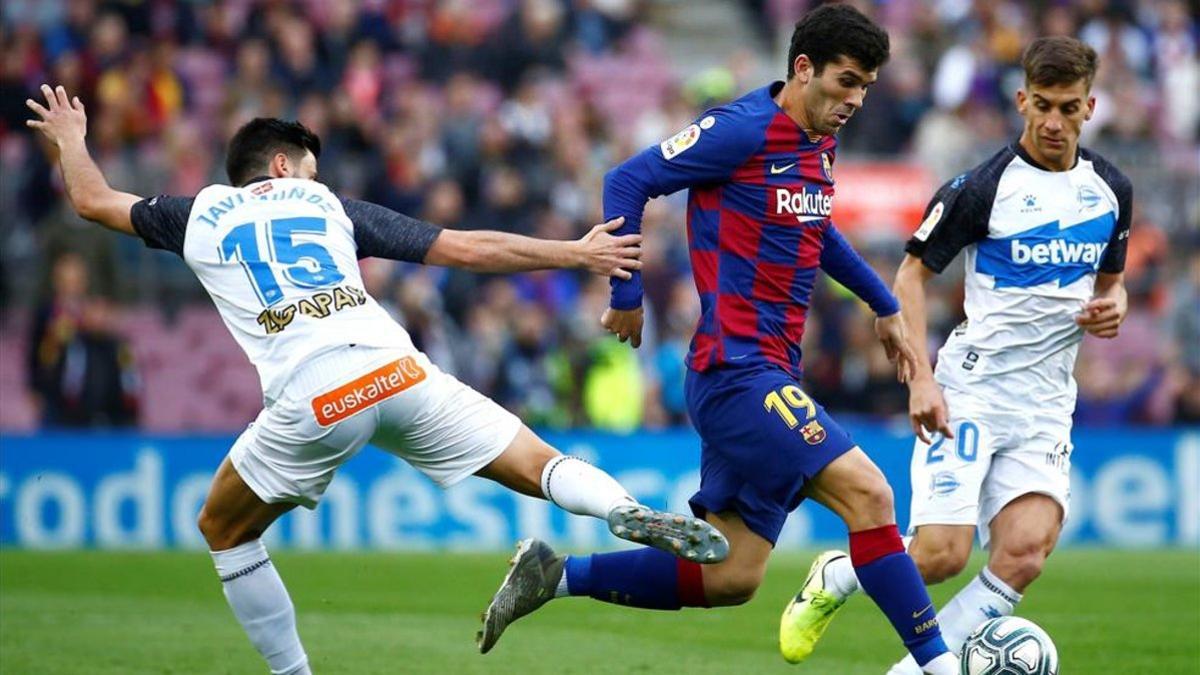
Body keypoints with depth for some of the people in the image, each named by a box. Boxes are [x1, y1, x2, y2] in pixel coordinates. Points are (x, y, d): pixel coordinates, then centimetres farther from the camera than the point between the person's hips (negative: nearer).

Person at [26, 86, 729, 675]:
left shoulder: (198, 215, 23)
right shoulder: (331, 205, 25)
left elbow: (92, 199, 40)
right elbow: (468, 249, 21)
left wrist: (70, 139, 60)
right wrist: (577, 253, 25)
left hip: (310, 401, -1)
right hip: (397, 369, 1)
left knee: (224, 531, 23)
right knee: (541, 468, 4)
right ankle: (628, 512, -27)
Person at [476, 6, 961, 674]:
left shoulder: (821, 144, 14)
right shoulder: (742, 130, -12)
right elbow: (627, 182, -9)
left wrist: (885, 306, 33)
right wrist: (627, 294, -8)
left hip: (769, 377, 9)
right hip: (737, 370, -9)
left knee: (728, 578, 7)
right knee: (867, 492, -19)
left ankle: (556, 575, 15)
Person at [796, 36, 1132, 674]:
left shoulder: (1110, 189, 7)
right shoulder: (983, 187, -10)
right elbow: (912, 274, -3)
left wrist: (1112, 304, -1)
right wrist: (920, 377, -13)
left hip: (1046, 401, 4)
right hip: (970, 389, -4)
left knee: (1025, 552, -15)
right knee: (941, 554, -14)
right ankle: (835, 576, 17)